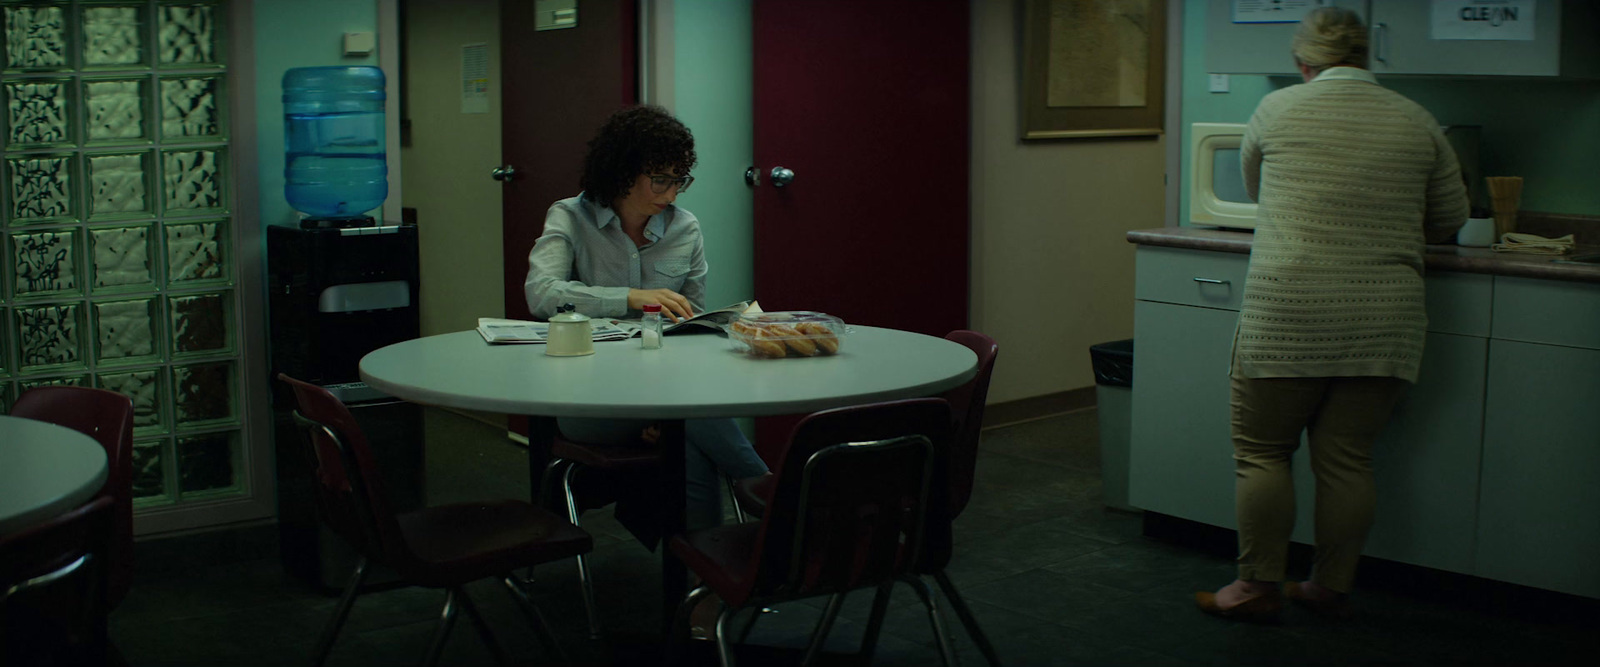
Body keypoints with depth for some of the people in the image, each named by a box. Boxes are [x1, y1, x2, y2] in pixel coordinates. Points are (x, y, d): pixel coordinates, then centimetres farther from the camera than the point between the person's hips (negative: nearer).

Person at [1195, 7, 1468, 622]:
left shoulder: (1276, 109, 2)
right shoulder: (1417, 122, 7)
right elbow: (1450, 219, 15)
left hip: (1287, 312, -3)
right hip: (1384, 319, 3)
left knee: (1261, 451, 7)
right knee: (1346, 458, 10)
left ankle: (1258, 586, 12)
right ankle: (1331, 587, 19)